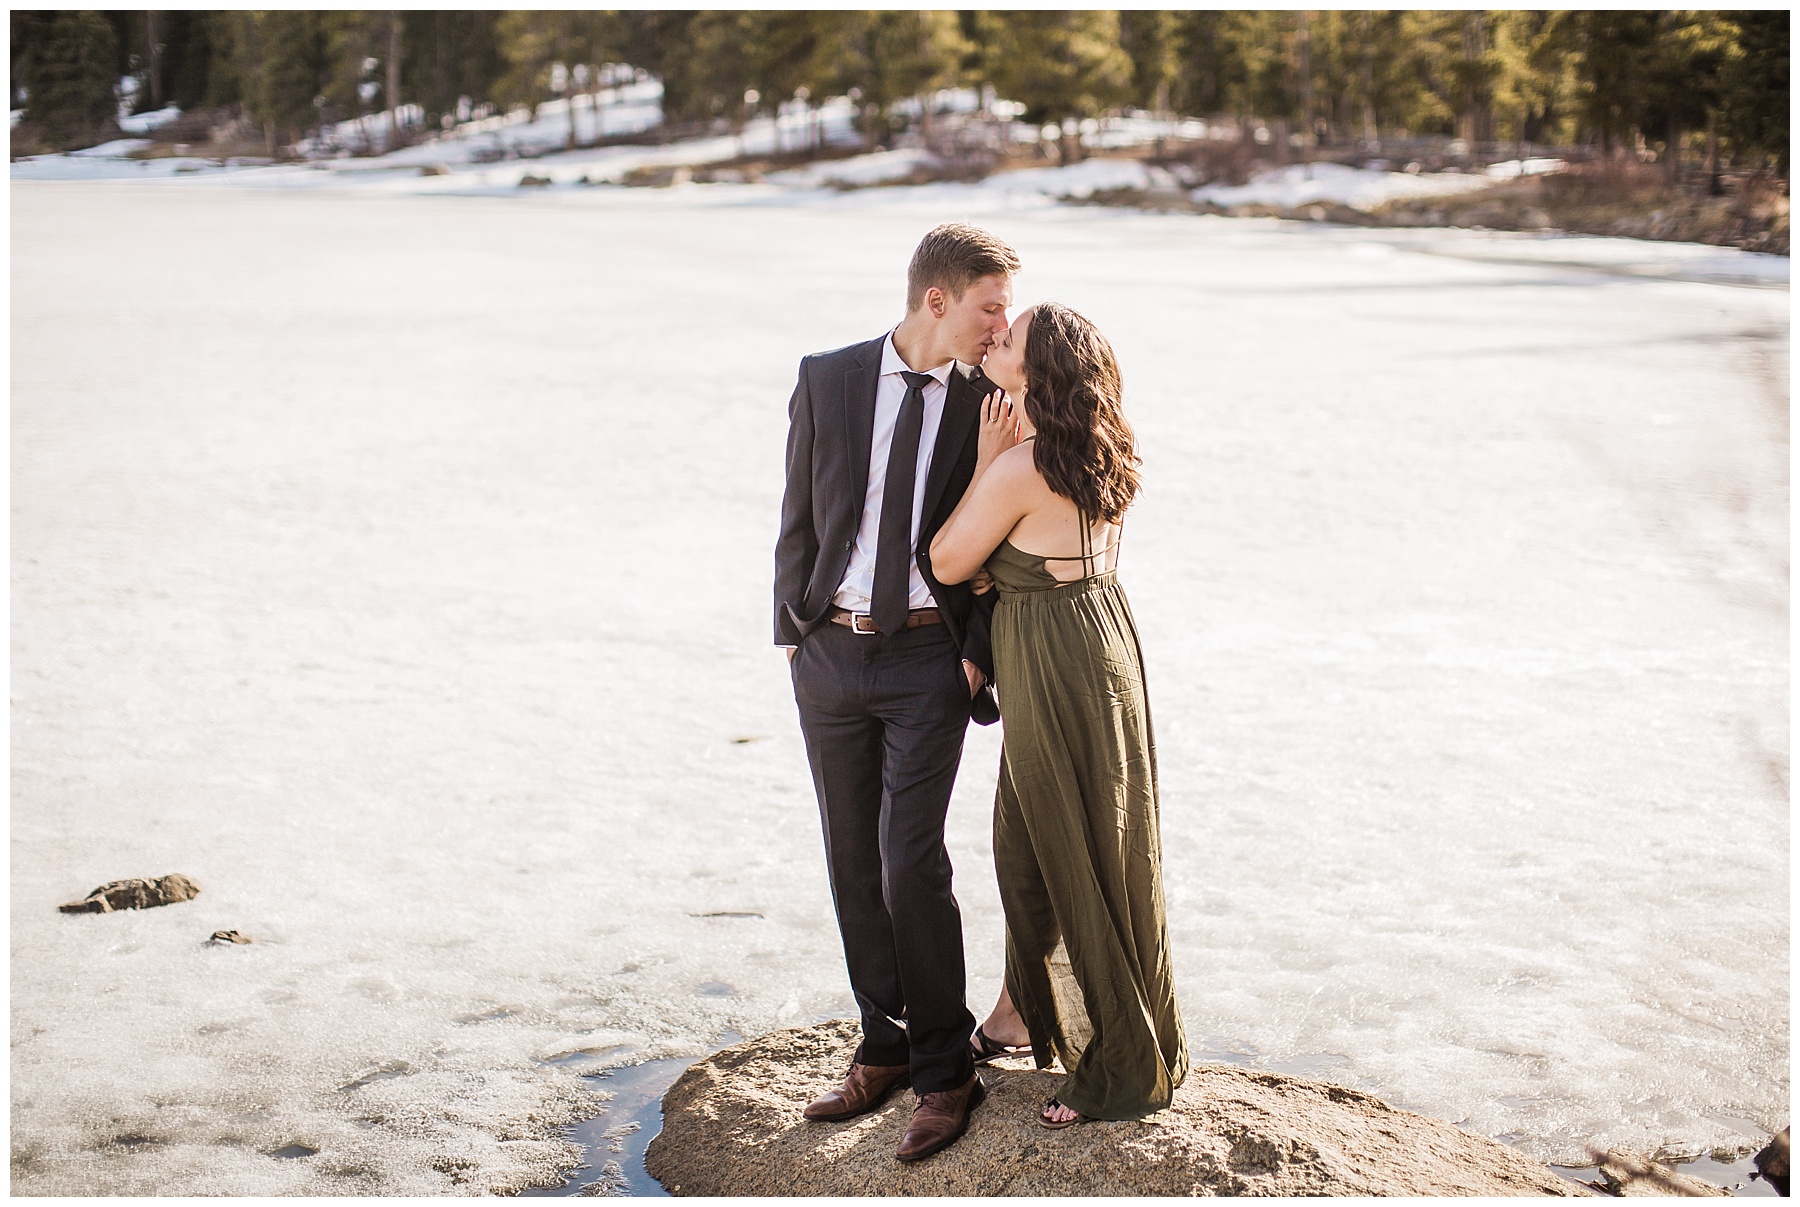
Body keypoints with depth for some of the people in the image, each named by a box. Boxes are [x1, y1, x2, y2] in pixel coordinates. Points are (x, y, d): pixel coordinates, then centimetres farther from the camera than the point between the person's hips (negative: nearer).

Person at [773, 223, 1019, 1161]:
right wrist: (793, 635, 4)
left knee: (910, 863, -9)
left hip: (928, 660, -2)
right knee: (853, 862, 10)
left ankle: (942, 1073, 6)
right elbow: (800, 516, 6)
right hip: (830, 653, 3)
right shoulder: (827, 381, 1)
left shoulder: (988, 403, -2)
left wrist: (975, 654, -8)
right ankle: (885, 1047, 26)